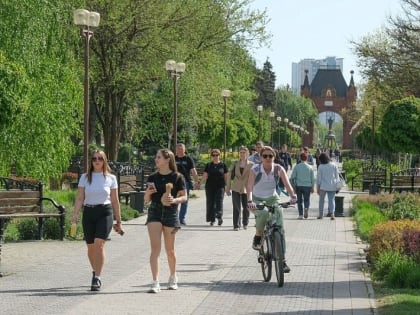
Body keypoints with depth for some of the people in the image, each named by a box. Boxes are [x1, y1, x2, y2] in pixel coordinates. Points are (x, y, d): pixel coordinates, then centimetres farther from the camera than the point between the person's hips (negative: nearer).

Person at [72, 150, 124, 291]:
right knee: (91, 247, 8)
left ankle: (97, 279, -17)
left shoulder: (111, 178, 6)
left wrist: (118, 221, 11)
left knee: (99, 244, -18)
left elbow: (115, 201, 10)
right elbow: (80, 198, 3)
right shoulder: (85, 177, 7)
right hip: (88, 212, 2)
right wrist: (75, 214, -13)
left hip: (105, 212, -2)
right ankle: (96, 273, 32)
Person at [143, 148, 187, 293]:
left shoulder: (177, 177, -3)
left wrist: (174, 200, -22)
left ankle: (173, 277, 33)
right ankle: (155, 282, -13)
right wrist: (148, 193, -12)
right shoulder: (152, 177, 6)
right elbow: (146, 200, 10)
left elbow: (184, 197, -2)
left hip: (170, 213, -2)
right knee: (155, 247, -10)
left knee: (169, 249, 10)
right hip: (154, 212, 2)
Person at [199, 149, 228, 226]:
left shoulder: (223, 165, 6)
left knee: (219, 202, -11)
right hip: (210, 187, 2)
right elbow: (204, 176, 8)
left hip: (220, 187, -2)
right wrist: (200, 183, -6)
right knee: (210, 203, 2)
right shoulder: (208, 165, 9)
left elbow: (226, 177, 8)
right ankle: (212, 219, 8)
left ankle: (219, 217, -8)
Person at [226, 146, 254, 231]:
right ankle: (236, 225, 3)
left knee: (246, 207, 7)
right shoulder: (235, 164, 5)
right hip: (236, 189, 1)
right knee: (236, 208, -3)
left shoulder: (251, 165, 0)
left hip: (246, 189, -1)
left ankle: (245, 223, 28)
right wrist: (228, 188, 5)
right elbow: (230, 176, 8)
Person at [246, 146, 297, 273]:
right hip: (257, 200, -2)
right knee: (263, 214, -37)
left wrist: (293, 197, -38)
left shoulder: (278, 169, -10)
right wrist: (249, 201, -44)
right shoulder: (255, 169, -15)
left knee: (280, 229, -12)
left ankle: (282, 260, -7)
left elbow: (287, 184, -19)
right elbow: (249, 186, -27)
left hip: (272, 199, 2)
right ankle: (257, 238, -10)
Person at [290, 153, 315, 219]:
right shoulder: (310, 167, 2)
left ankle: (301, 215, 7)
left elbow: (292, 177, -1)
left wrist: (293, 185, 9)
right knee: (306, 199, 7)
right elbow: (313, 178, 6)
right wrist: (312, 187, 14)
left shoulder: (296, 167, -1)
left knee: (300, 200, 9)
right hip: (307, 186, 0)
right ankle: (306, 208, -24)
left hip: (298, 186, 0)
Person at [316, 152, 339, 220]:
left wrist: (318, 187, 4)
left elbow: (318, 177, -3)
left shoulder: (321, 167, -7)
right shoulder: (334, 165, 0)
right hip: (332, 186, 2)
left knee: (321, 200, 14)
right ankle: (332, 213, -16)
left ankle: (321, 214, 17)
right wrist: (336, 185, 15)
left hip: (323, 186, -2)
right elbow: (337, 176, 4)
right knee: (331, 200, 4)